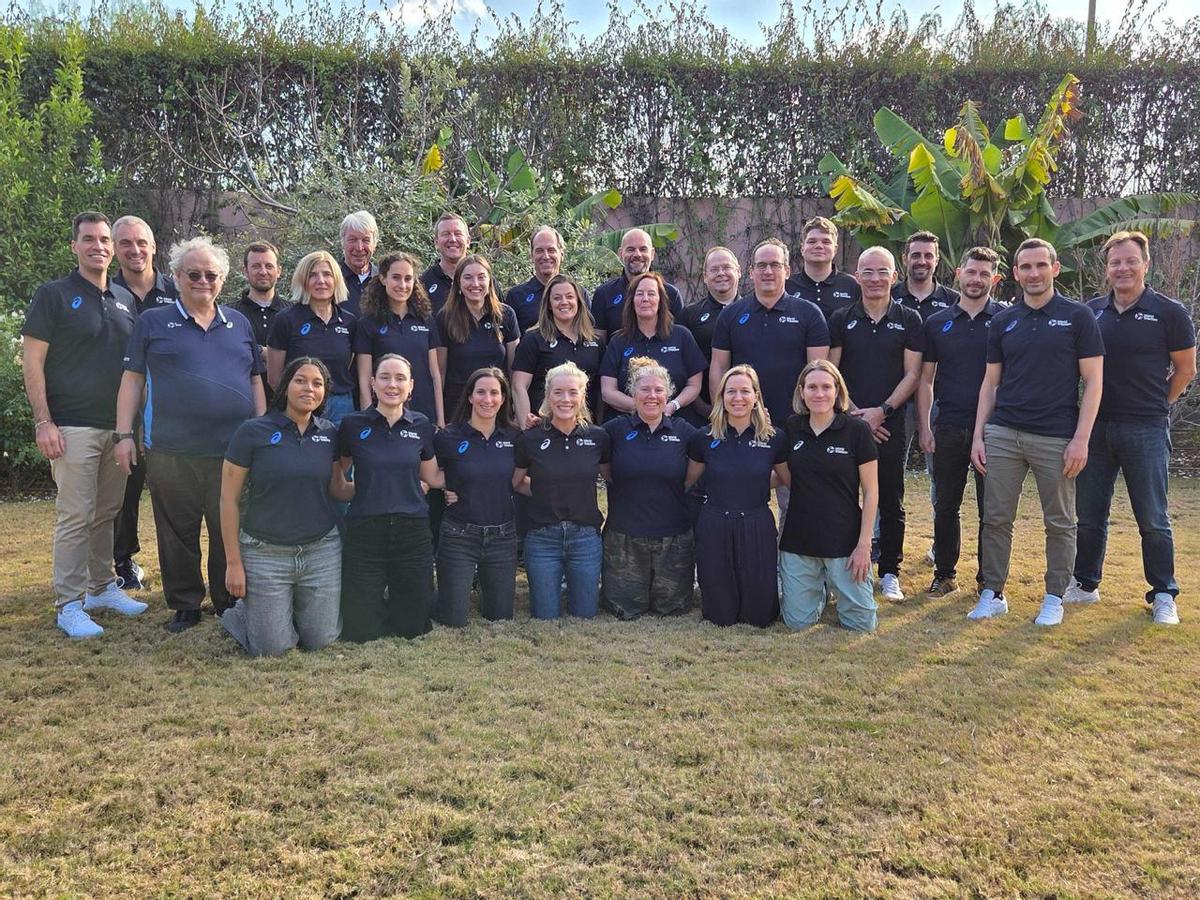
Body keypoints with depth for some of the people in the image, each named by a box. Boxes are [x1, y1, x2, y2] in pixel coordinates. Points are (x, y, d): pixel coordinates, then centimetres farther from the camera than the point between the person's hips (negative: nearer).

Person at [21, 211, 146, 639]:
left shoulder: (125, 299, 13)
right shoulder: (54, 295, -3)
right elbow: (32, 361, -7)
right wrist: (43, 422, -14)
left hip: (118, 426, 5)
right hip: (73, 427, -5)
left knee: (107, 513, 13)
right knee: (74, 517, -4)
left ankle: (103, 587, 26)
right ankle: (68, 605, 4)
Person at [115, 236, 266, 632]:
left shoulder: (239, 324, 15)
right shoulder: (153, 322, 7)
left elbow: (256, 380, 16)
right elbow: (132, 379, 5)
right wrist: (124, 434, -2)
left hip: (233, 449, 2)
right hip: (171, 451, -2)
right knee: (178, 532, 5)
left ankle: (229, 601, 21)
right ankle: (185, 604, 19)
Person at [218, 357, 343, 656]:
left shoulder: (329, 433, 2)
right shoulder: (252, 432, -9)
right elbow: (229, 499, -5)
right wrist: (233, 562, -6)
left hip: (322, 550, 3)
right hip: (265, 553, -3)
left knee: (319, 641, 8)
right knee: (272, 648, 2)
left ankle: (294, 609, 39)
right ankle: (241, 610, 33)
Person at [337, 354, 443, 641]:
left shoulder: (422, 426, 3)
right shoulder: (353, 424, -2)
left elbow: (432, 477, 12)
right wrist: (361, 489, -3)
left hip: (412, 532, 2)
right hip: (365, 533, -1)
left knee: (413, 628, 9)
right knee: (360, 631, 4)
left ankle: (393, 596, 40)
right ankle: (378, 597, 36)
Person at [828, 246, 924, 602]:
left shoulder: (908, 320, 4)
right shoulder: (841, 319, 6)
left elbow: (912, 375, 0)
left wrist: (882, 411, -11)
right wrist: (854, 413, -8)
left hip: (889, 424, 0)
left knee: (891, 501, 6)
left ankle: (889, 573, 16)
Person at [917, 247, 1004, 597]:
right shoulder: (937, 323, 8)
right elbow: (926, 379, 9)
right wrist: (924, 427, 2)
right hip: (948, 427, 2)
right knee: (945, 506, 8)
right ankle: (945, 573, 21)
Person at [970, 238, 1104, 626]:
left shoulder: (1078, 316, 0)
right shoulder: (1003, 322, 9)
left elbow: (1093, 381, -2)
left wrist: (1081, 439, -11)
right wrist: (978, 436, 4)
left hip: (1056, 438, -2)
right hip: (1003, 434, 3)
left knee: (1060, 523, 7)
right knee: (996, 519, 5)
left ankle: (1055, 597, 21)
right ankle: (992, 594, 16)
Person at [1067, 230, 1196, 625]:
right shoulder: (1091, 312, 5)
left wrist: (1154, 404, 8)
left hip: (1146, 429, -3)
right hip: (1096, 426, 4)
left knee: (1153, 519, 4)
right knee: (1089, 514, 11)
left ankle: (1164, 595, 17)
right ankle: (1085, 584, 25)